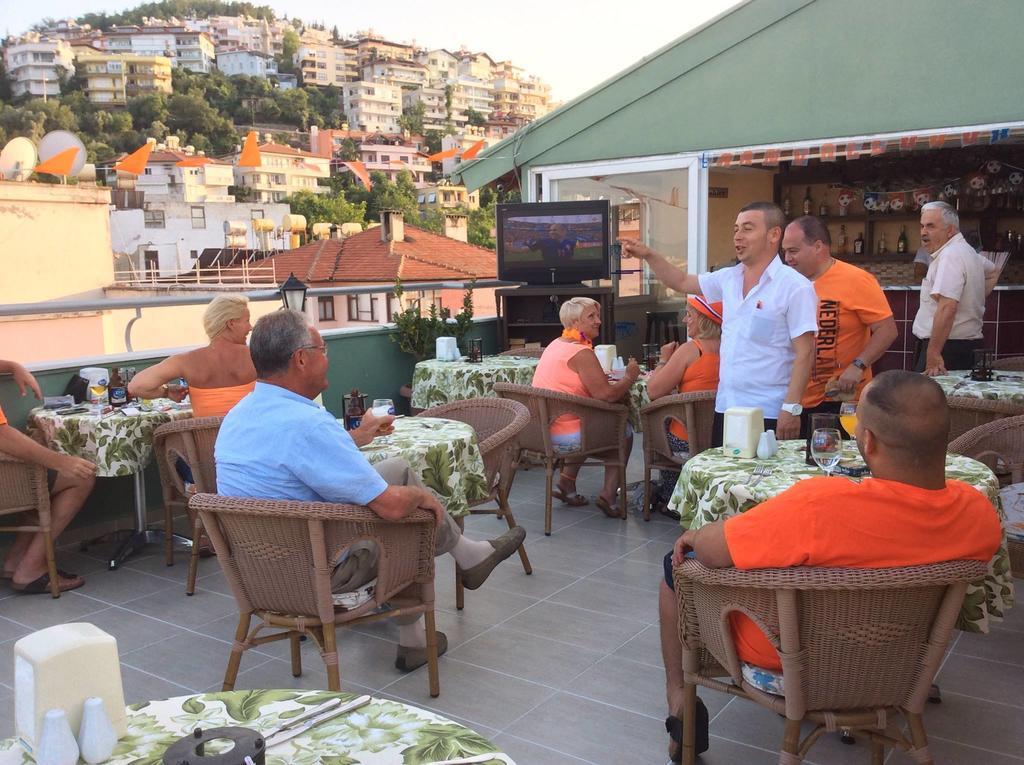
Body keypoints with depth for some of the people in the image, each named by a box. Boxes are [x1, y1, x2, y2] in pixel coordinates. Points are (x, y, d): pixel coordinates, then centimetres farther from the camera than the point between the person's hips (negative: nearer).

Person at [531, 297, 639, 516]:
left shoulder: (556, 344, 13)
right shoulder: (581, 352, -16)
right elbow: (605, 394, -20)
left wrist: (613, 378, 7)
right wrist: (629, 377, -3)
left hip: (540, 431, 9)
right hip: (565, 437, -9)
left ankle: (566, 483, 26)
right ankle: (608, 494, 7)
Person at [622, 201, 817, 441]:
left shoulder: (795, 286, -10)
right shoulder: (729, 278, 10)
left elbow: (805, 352, -13)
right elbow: (682, 282, 23)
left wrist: (792, 408, -17)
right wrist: (648, 255, 12)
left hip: (769, 414, -6)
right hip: (725, 407, 6)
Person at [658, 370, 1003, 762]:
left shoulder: (820, 506, -42)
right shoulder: (981, 514, -23)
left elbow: (710, 549, -30)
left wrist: (696, 536, -7)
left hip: (777, 663, -5)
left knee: (678, 564, 17)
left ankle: (679, 697, 27)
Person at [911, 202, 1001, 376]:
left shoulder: (949, 256, -16)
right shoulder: (966, 250, 17)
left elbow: (947, 308, -26)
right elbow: (993, 272, 38)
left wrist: (932, 354, -28)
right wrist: (974, 299, 25)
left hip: (947, 346, -11)